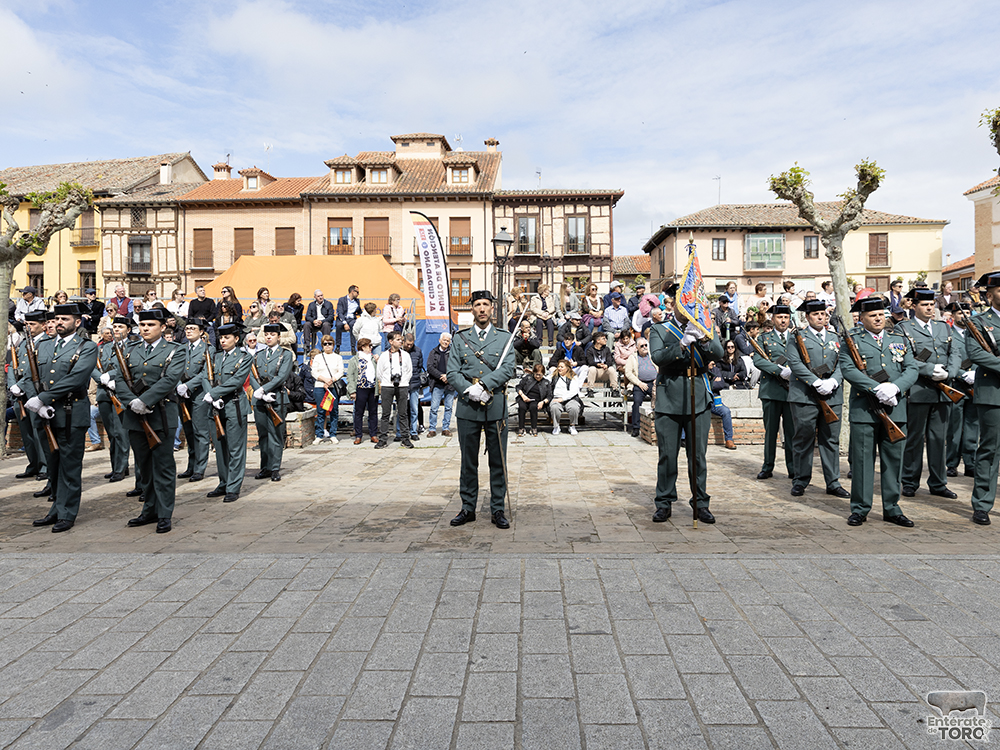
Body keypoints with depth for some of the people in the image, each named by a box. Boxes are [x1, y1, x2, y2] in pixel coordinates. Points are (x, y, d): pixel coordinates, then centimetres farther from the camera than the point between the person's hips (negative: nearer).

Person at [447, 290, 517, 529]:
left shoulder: (504, 338, 7)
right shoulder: (460, 338, 9)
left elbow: (508, 369, -7)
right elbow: (452, 372, 1)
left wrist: (482, 384, -19)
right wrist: (470, 391, -15)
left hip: (496, 407, 0)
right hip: (467, 408, 1)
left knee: (498, 462, 6)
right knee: (468, 461, 9)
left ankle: (497, 509, 18)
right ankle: (468, 508, 22)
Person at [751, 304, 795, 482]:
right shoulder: (764, 338, 8)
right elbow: (757, 360, -6)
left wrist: (794, 372, -14)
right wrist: (780, 371, -17)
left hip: (792, 390, 1)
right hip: (771, 390, -1)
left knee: (792, 431, 3)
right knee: (770, 430, 5)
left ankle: (793, 468, 12)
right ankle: (768, 467, 14)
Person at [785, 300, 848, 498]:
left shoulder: (834, 339, 19)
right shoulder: (797, 338, 3)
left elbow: (840, 365, 13)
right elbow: (794, 363, -9)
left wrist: (833, 381, -8)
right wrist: (816, 382, -17)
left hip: (832, 396, 5)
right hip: (804, 396, -4)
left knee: (831, 440, 7)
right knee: (804, 439, -1)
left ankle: (833, 483, 15)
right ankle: (800, 482, 10)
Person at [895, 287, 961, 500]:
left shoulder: (945, 328, 17)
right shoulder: (903, 329, -1)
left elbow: (955, 355, 10)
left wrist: (948, 373, -8)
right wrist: (930, 370, -19)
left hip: (943, 391, 5)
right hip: (917, 392, -5)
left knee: (940, 438, 9)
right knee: (915, 438, 2)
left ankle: (938, 484, 19)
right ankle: (910, 483, 12)